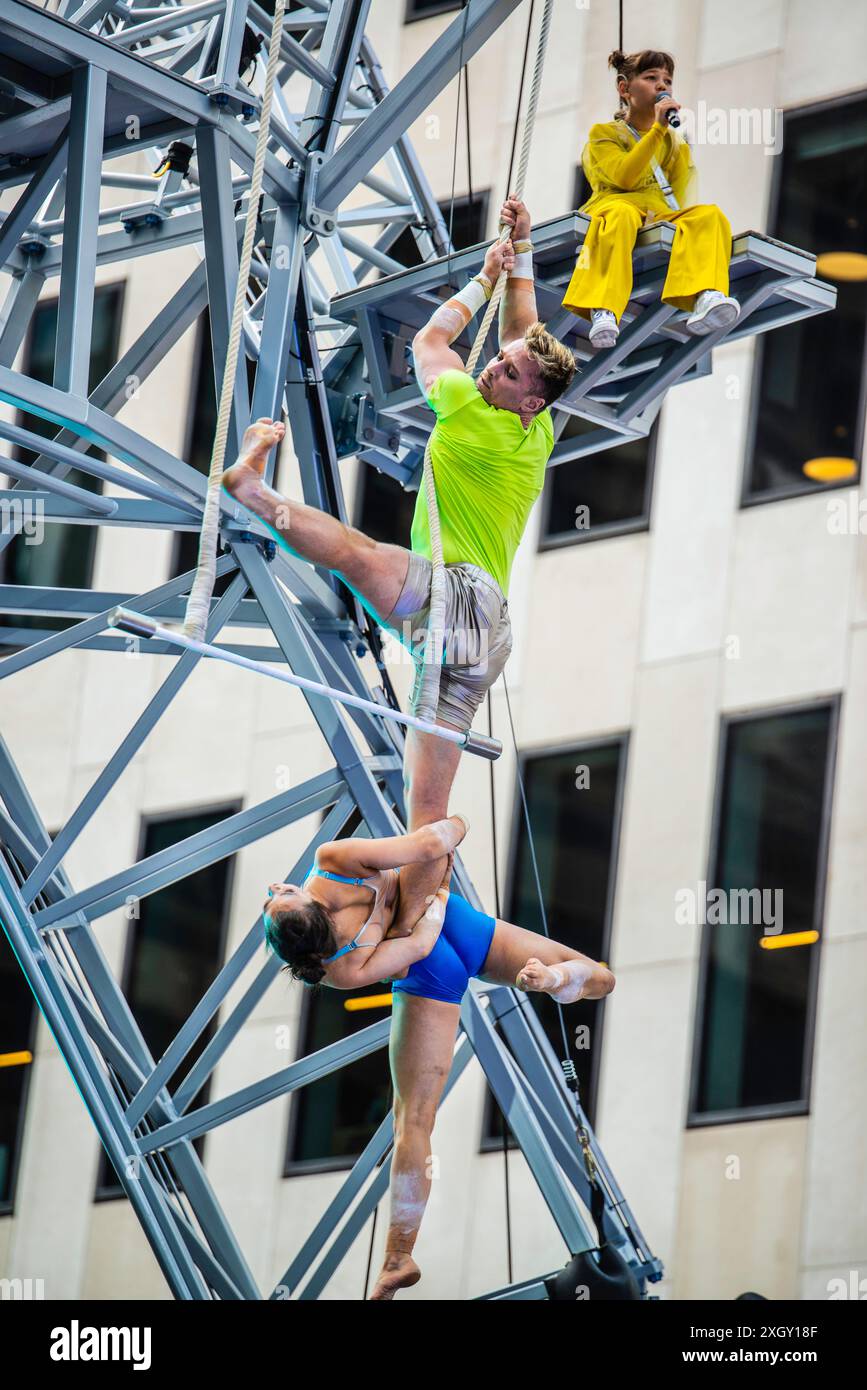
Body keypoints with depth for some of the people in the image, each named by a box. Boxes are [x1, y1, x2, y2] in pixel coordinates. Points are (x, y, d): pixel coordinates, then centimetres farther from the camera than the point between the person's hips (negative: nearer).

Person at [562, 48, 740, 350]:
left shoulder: (674, 140, 28)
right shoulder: (604, 133, 14)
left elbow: (680, 188, 17)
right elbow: (625, 178, -7)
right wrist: (658, 128, -9)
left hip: (663, 214, 4)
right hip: (619, 204, -4)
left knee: (711, 215, -26)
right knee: (621, 215, -40)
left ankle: (704, 298, -54)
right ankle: (603, 312, -54)